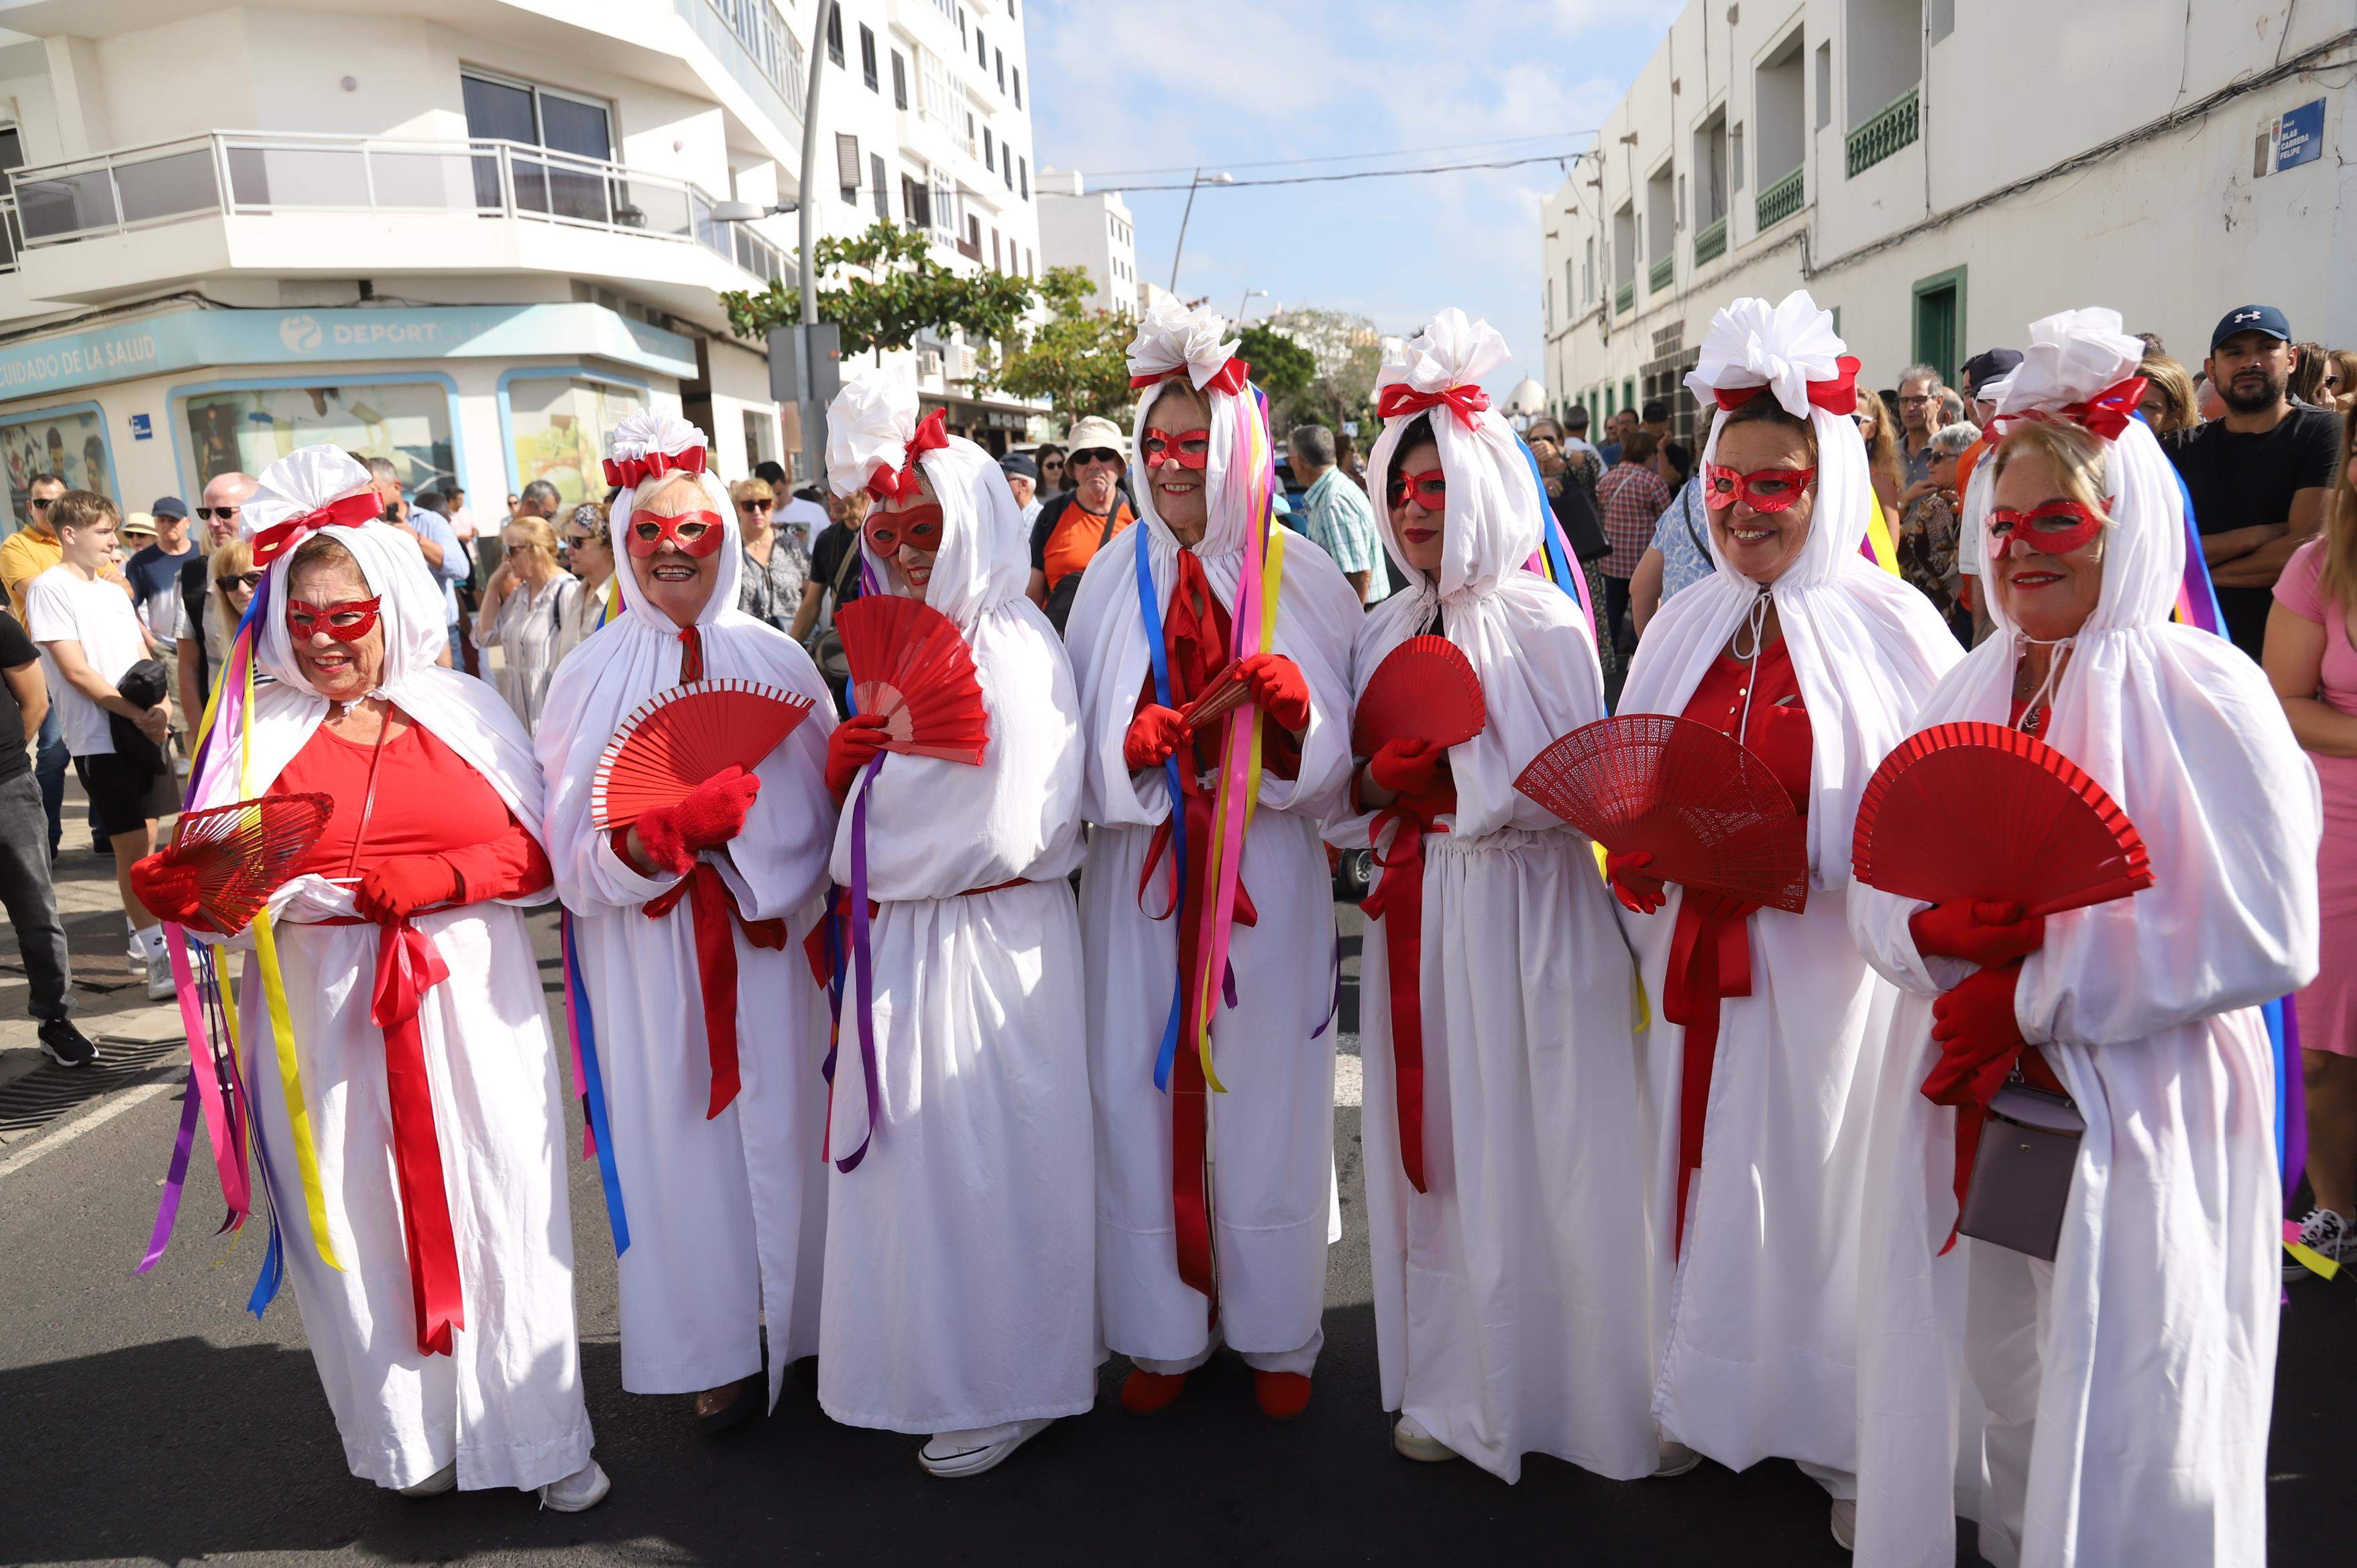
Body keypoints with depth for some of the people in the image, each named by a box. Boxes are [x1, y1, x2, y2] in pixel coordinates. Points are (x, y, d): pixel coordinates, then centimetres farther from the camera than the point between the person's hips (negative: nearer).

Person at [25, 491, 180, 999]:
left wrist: (162, 705, -7)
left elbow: (143, 658, 13)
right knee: (131, 846, -6)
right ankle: (159, 959, -4)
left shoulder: (114, 591, 16)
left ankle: (146, 931, 23)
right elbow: (76, 671, -11)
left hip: (143, 729, 6)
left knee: (142, 839, 11)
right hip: (99, 737, -6)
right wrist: (136, 713, -17)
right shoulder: (49, 588, -4)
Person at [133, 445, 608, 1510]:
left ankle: (541, 1436, 18)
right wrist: (187, 889, -20)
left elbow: (535, 852, 0)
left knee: (499, 1208, 4)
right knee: (362, 1217, 7)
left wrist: (431, 878, -14)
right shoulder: (258, 731, 6)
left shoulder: (464, 709, 5)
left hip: (471, 1003, 0)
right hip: (327, 1013, 1)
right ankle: (411, 1437, 25)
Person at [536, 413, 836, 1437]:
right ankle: (717, 1350, 21)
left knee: (783, 1120, 7)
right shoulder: (592, 675, 2)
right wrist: (672, 830, -21)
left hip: (771, 947, 1)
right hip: (651, 954, 0)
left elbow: (824, 808, 1)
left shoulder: (775, 659, 4)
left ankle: (798, 1322, 27)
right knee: (680, 1130, 5)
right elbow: (577, 847, -5)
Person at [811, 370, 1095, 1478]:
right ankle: (930, 1362, 34)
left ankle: (1007, 1388, 22)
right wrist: (842, 766, -4)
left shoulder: (1014, 647, -15)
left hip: (988, 942, -8)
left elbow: (1007, 836, -21)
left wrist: (876, 865, -8)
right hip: (903, 942, 8)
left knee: (981, 1158, 3)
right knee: (913, 1152, 16)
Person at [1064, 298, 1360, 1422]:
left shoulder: (1300, 579, 1)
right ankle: (1165, 1330, 24)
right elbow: (1079, 741, 5)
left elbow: (1334, 762, -2)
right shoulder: (1115, 579, 7)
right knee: (1145, 1089, 5)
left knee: (1265, 1088, 6)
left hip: (1264, 875, -1)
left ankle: (1275, 1335, 25)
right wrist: (1127, 746, -16)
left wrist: (1296, 708, -22)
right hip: (1143, 876, 2)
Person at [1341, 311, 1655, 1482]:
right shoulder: (1386, 631, 11)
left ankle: (1550, 1387, 21)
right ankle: (1455, 1385, 27)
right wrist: (1374, 785, -8)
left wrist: (1446, 776, -17)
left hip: (1524, 914, -5)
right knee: (1434, 1141, 11)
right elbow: (1356, 789, 13)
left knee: (1529, 1143, 2)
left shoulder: (1544, 625, -7)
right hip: (1417, 914, 6)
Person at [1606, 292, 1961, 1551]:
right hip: (1695, 953, 4)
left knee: (1816, 1184, 6)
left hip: (1825, 962, -4)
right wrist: (1637, 846, -4)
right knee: (1704, 1168, 12)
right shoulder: (1687, 623, 9)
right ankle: (1709, 1405, 31)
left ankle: (1854, 1445, 26)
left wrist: (1789, 856, -21)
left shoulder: (1892, 625, -5)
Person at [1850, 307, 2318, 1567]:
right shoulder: (1967, 690, 8)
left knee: (2124, 1459, 6)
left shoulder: (2204, 693, -8)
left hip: (2135, 1126, -5)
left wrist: (2033, 991, -16)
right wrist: (1940, 932, -16)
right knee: (1989, 1407, 17)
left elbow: (2260, 936, -15)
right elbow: (1874, 887, 6)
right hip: (1964, 1109, 5)